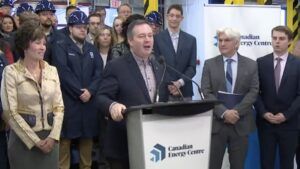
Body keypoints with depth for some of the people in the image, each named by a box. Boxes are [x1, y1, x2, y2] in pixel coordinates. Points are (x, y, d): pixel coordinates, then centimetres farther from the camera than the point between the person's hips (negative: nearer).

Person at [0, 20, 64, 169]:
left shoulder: (52, 70, 7)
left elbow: (59, 106, 5)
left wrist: (53, 136, -8)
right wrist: (35, 140, -12)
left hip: (50, 137, 4)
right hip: (23, 139, -4)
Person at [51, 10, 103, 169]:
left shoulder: (92, 49, 17)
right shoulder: (60, 46, 1)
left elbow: (99, 72, 5)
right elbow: (63, 72, -11)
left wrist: (90, 91, -10)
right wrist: (79, 92, -13)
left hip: (89, 101, 5)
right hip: (67, 101, -5)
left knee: (87, 140, 10)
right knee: (65, 140, -3)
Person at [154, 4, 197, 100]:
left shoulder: (191, 40, 8)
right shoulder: (157, 39, 1)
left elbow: (192, 67, 4)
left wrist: (180, 83, -11)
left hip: (185, 92, 2)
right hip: (164, 91, -2)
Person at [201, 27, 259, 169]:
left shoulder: (251, 65, 6)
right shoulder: (209, 64, 5)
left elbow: (253, 92, -2)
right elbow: (206, 92, -4)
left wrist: (236, 111, -15)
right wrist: (223, 112, -16)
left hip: (241, 123, 1)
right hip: (216, 122, 0)